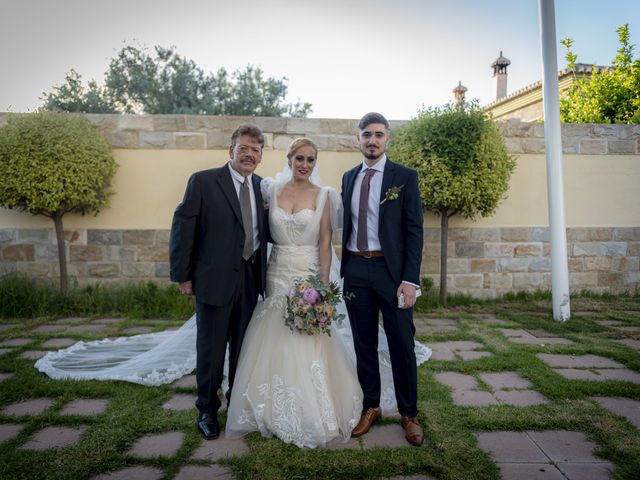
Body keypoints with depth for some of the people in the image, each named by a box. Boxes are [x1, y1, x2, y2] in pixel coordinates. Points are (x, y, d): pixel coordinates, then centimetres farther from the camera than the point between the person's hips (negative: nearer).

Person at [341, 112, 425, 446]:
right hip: (355, 270, 4)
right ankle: (370, 407, 30)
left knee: (402, 344, 5)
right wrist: (344, 269, 8)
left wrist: (410, 279, -14)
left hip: (391, 270, -3)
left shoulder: (405, 177, -2)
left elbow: (414, 230, -6)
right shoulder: (349, 177, 11)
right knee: (364, 344, 12)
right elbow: (346, 224, 13)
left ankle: (409, 413, 24)